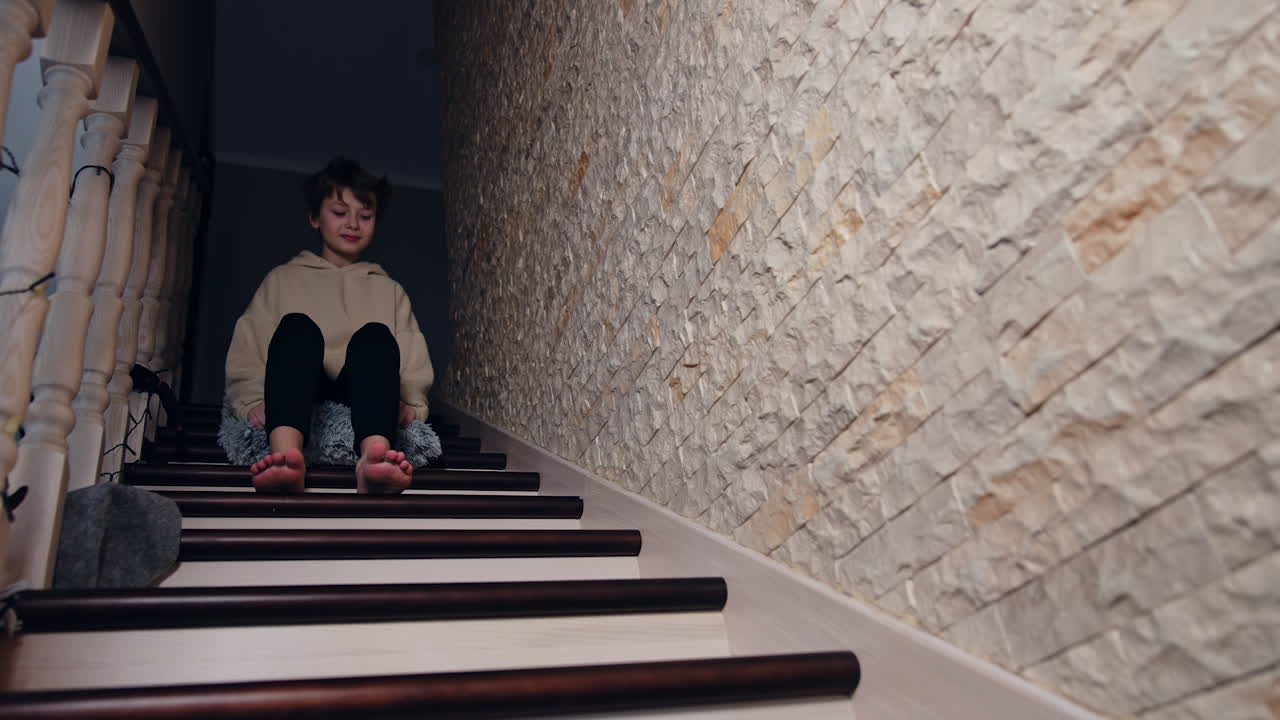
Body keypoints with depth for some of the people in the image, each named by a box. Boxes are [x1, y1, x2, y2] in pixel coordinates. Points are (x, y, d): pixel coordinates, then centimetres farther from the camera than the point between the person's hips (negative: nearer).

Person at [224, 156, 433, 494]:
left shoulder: (389, 291, 26)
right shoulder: (283, 279, 24)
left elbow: (415, 368, 16)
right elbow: (245, 355, 12)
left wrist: (410, 406, -6)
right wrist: (253, 402, -8)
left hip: (360, 408, 1)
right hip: (294, 412, 0)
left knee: (375, 335, -28)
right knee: (296, 326, -28)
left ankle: (373, 458, -58)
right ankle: (287, 455, -56)